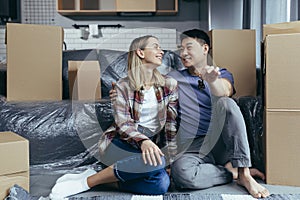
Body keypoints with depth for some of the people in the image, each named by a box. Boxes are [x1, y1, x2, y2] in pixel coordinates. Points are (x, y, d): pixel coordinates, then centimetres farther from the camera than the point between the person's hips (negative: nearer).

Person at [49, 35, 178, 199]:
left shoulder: (169, 84, 4)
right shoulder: (123, 86, -4)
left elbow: (171, 123, 4)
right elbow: (123, 124, -12)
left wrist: (170, 158, -2)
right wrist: (143, 141, -33)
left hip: (152, 144, 3)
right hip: (121, 145, -3)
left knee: (161, 184, -29)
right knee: (156, 162, -36)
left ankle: (107, 178, -12)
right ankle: (86, 181, -22)